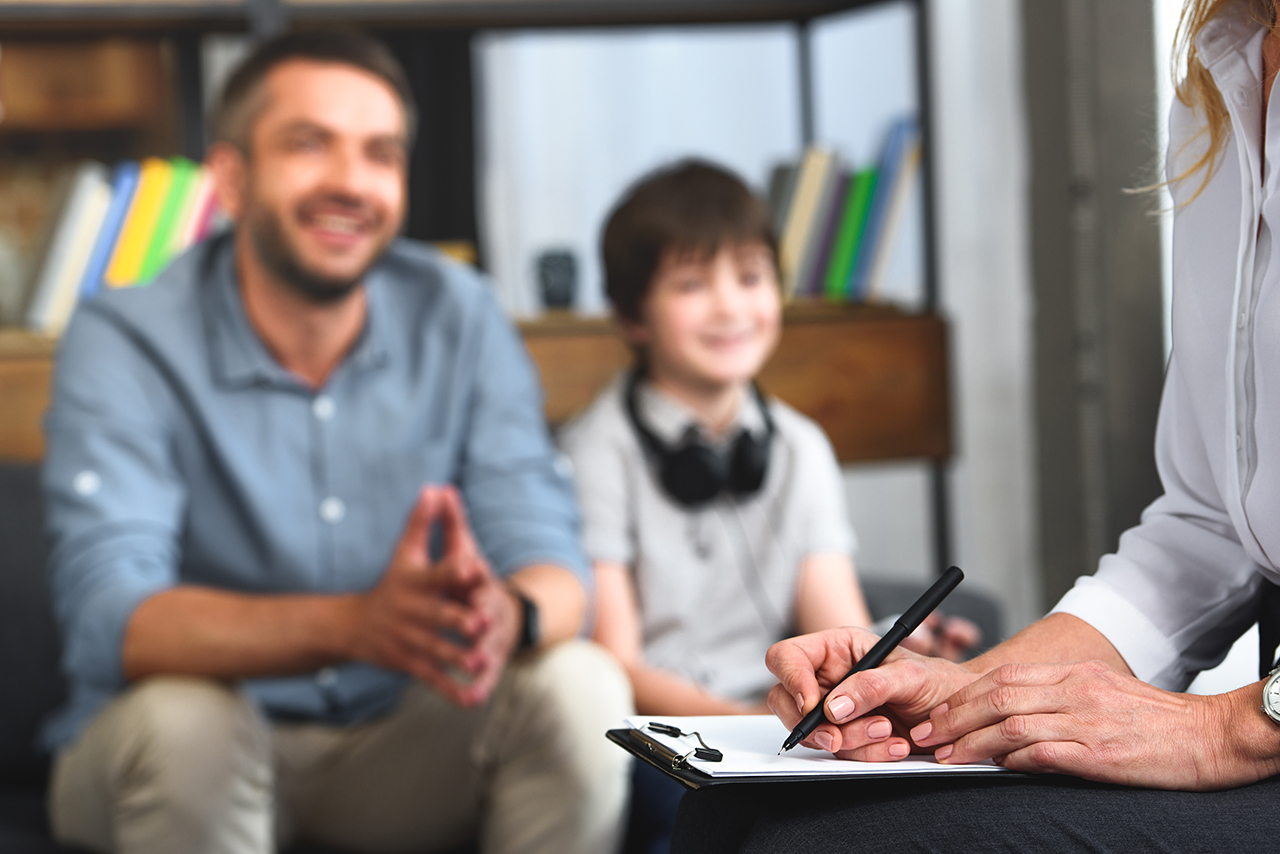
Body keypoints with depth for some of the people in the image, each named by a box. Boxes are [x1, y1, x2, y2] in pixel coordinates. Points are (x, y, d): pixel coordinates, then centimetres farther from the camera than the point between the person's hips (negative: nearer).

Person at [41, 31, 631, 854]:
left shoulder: (459, 316, -5)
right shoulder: (125, 344, -15)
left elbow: (551, 562, -12)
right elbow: (110, 621, -28)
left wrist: (508, 613, -40)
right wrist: (350, 624, -46)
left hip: (400, 747, 3)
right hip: (194, 755, -3)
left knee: (579, 685, -23)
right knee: (181, 715, -35)